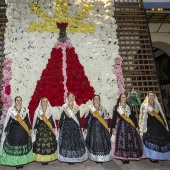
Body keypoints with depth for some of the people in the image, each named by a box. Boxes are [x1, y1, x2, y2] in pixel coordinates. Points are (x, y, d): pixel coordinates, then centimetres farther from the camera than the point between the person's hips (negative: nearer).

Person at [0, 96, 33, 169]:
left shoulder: (25, 110, 4)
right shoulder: (11, 110, -3)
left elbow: (27, 120, 9)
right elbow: (8, 121, -1)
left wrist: (29, 129, 10)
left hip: (23, 131, 2)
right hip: (13, 131, -2)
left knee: (23, 145, 6)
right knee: (14, 146, -1)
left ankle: (22, 161, 17)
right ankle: (15, 162, 10)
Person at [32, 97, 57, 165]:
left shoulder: (50, 110, 8)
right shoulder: (38, 110, 4)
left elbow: (52, 120, 9)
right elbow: (36, 120, 5)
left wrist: (53, 128, 6)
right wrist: (35, 128, 0)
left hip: (49, 129, 1)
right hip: (40, 129, -1)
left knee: (49, 143, -2)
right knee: (41, 143, -4)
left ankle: (48, 158, 8)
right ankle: (42, 159, 4)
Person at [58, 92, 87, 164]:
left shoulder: (76, 107, 5)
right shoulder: (64, 107, 0)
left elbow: (79, 118, 9)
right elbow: (61, 118, 2)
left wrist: (80, 127, 8)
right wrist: (59, 127, 1)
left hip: (75, 126, 2)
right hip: (66, 126, -1)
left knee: (76, 141, 1)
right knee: (66, 141, -2)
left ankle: (74, 158, 13)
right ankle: (67, 158, 9)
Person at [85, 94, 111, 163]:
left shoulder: (103, 109, 1)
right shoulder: (90, 108, 0)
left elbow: (106, 119, 3)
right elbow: (87, 119, 5)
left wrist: (108, 127, 0)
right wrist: (87, 127, 1)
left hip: (102, 128, 1)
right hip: (92, 128, 0)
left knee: (102, 141, 0)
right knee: (93, 141, 1)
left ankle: (102, 158, 12)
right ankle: (95, 157, 13)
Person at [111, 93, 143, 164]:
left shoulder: (129, 107, 13)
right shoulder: (116, 107, 6)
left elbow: (133, 117, 11)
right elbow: (114, 118, 3)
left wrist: (136, 126, 5)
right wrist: (113, 128, -4)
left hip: (130, 126, 2)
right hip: (121, 126, -2)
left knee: (130, 141, -4)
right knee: (121, 141, -9)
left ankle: (128, 157, 6)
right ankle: (123, 158, 0)